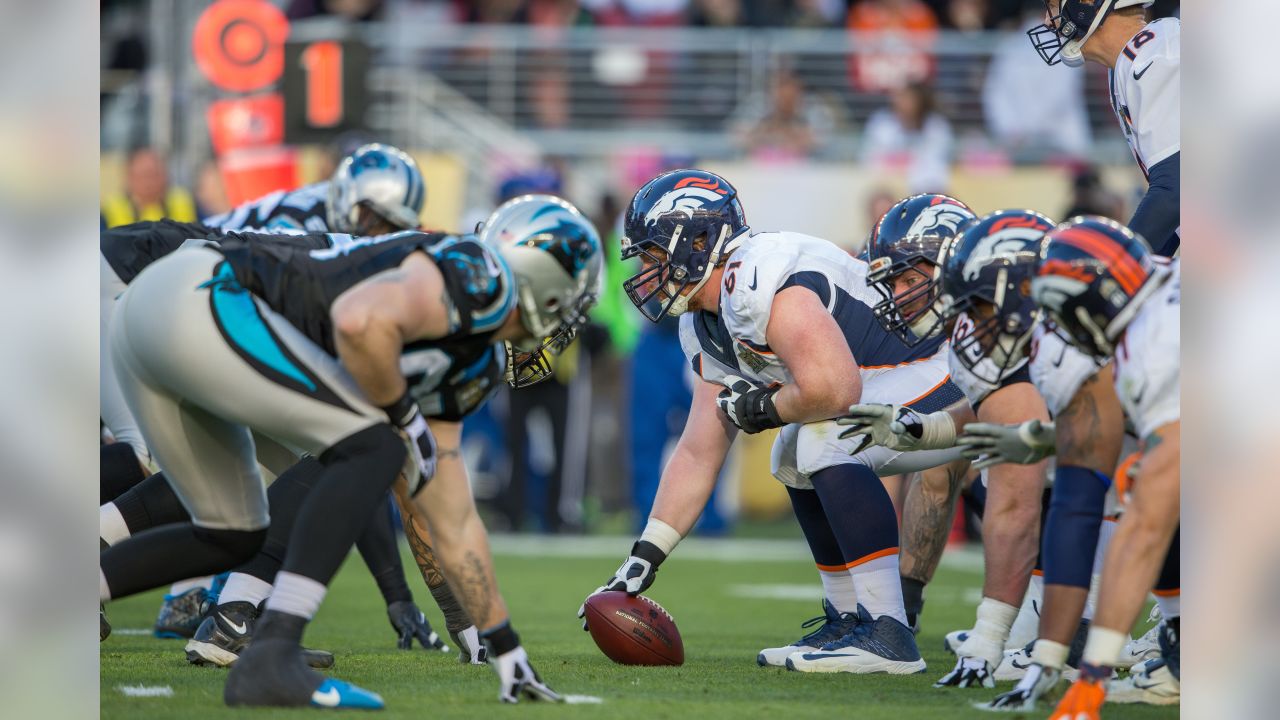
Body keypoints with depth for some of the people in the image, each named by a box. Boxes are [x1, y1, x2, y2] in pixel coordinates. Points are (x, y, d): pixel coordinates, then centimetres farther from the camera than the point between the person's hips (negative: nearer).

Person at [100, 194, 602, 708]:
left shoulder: (456, 361, 24)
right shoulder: (477, 277, -3)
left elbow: (454, 526, 30)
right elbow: (363, 323, -24)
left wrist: (507, 651, 36)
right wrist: (405, 418, -6)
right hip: (199, 298, -10)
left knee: (230, 538, 21)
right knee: (374, 447, -8)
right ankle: (269, 659, -17)